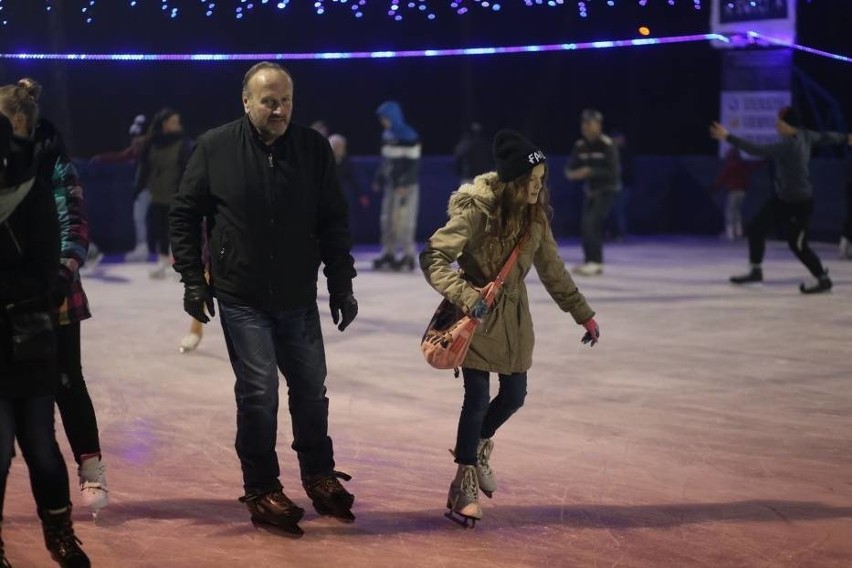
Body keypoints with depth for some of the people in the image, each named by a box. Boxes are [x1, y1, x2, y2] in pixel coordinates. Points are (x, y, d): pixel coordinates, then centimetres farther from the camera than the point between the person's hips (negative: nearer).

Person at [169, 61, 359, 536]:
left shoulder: (314, 148, -2)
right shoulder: (216, 148, -6)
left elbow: (334, 221, 3)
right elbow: (185, 214, 1)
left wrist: (342, 284, 2)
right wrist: (193, 279, -3)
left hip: (299, 299, 3)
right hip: (242, 299, -3)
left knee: (311, 388, 12)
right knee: (259, 390, -4)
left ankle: (319, 476, 31)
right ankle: (262, 489, 12)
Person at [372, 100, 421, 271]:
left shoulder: (409, 136, -13)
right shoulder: (387, 135, 11)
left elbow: (414, 163, -15)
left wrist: (405, 184, -20)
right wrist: (379, 180, 14)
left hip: (406, 186, -8)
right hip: (391, 184, 8)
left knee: (404, 221, -8)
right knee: (387, 220, 7)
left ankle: (408, 256, -3)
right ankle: (389, 254, 14)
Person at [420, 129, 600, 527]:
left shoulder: (535, 214, -1)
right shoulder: (477, 210, -21)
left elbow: (552, 269, 9)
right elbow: (433, 257, -23)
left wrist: (583, 314, 11)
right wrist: (466, 296, -36)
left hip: (513, 315, 6)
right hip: (477, 316, -6)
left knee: (514, 394, 11)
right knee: (478, 398, -6)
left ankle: (476, 446, 41)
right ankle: (465, 484, 10)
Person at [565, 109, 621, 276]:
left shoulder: (607, 145, -16)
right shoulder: (580, 146, 1)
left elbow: (614, 172, -22)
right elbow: (570, 168, 5)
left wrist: (591, 172, -30)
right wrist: (573, 174, -20)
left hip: (606, 191, -6)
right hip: (590, 191, 6)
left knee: (590, 223, -20)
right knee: (593, 227, 9)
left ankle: (593, 261, -19)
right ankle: (596, 263, 20)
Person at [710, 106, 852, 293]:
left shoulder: (788, 146, -31)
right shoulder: (805, 135, -5)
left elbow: (757, 150, -34)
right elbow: (825, 137, 13)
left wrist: (728, 137, -34)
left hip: (798, 203, -10)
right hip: (781, 198, 10)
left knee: (797, 245, 3)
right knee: (755, 229, 10)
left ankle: (823, 280, 20)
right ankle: (756, 271, 25)